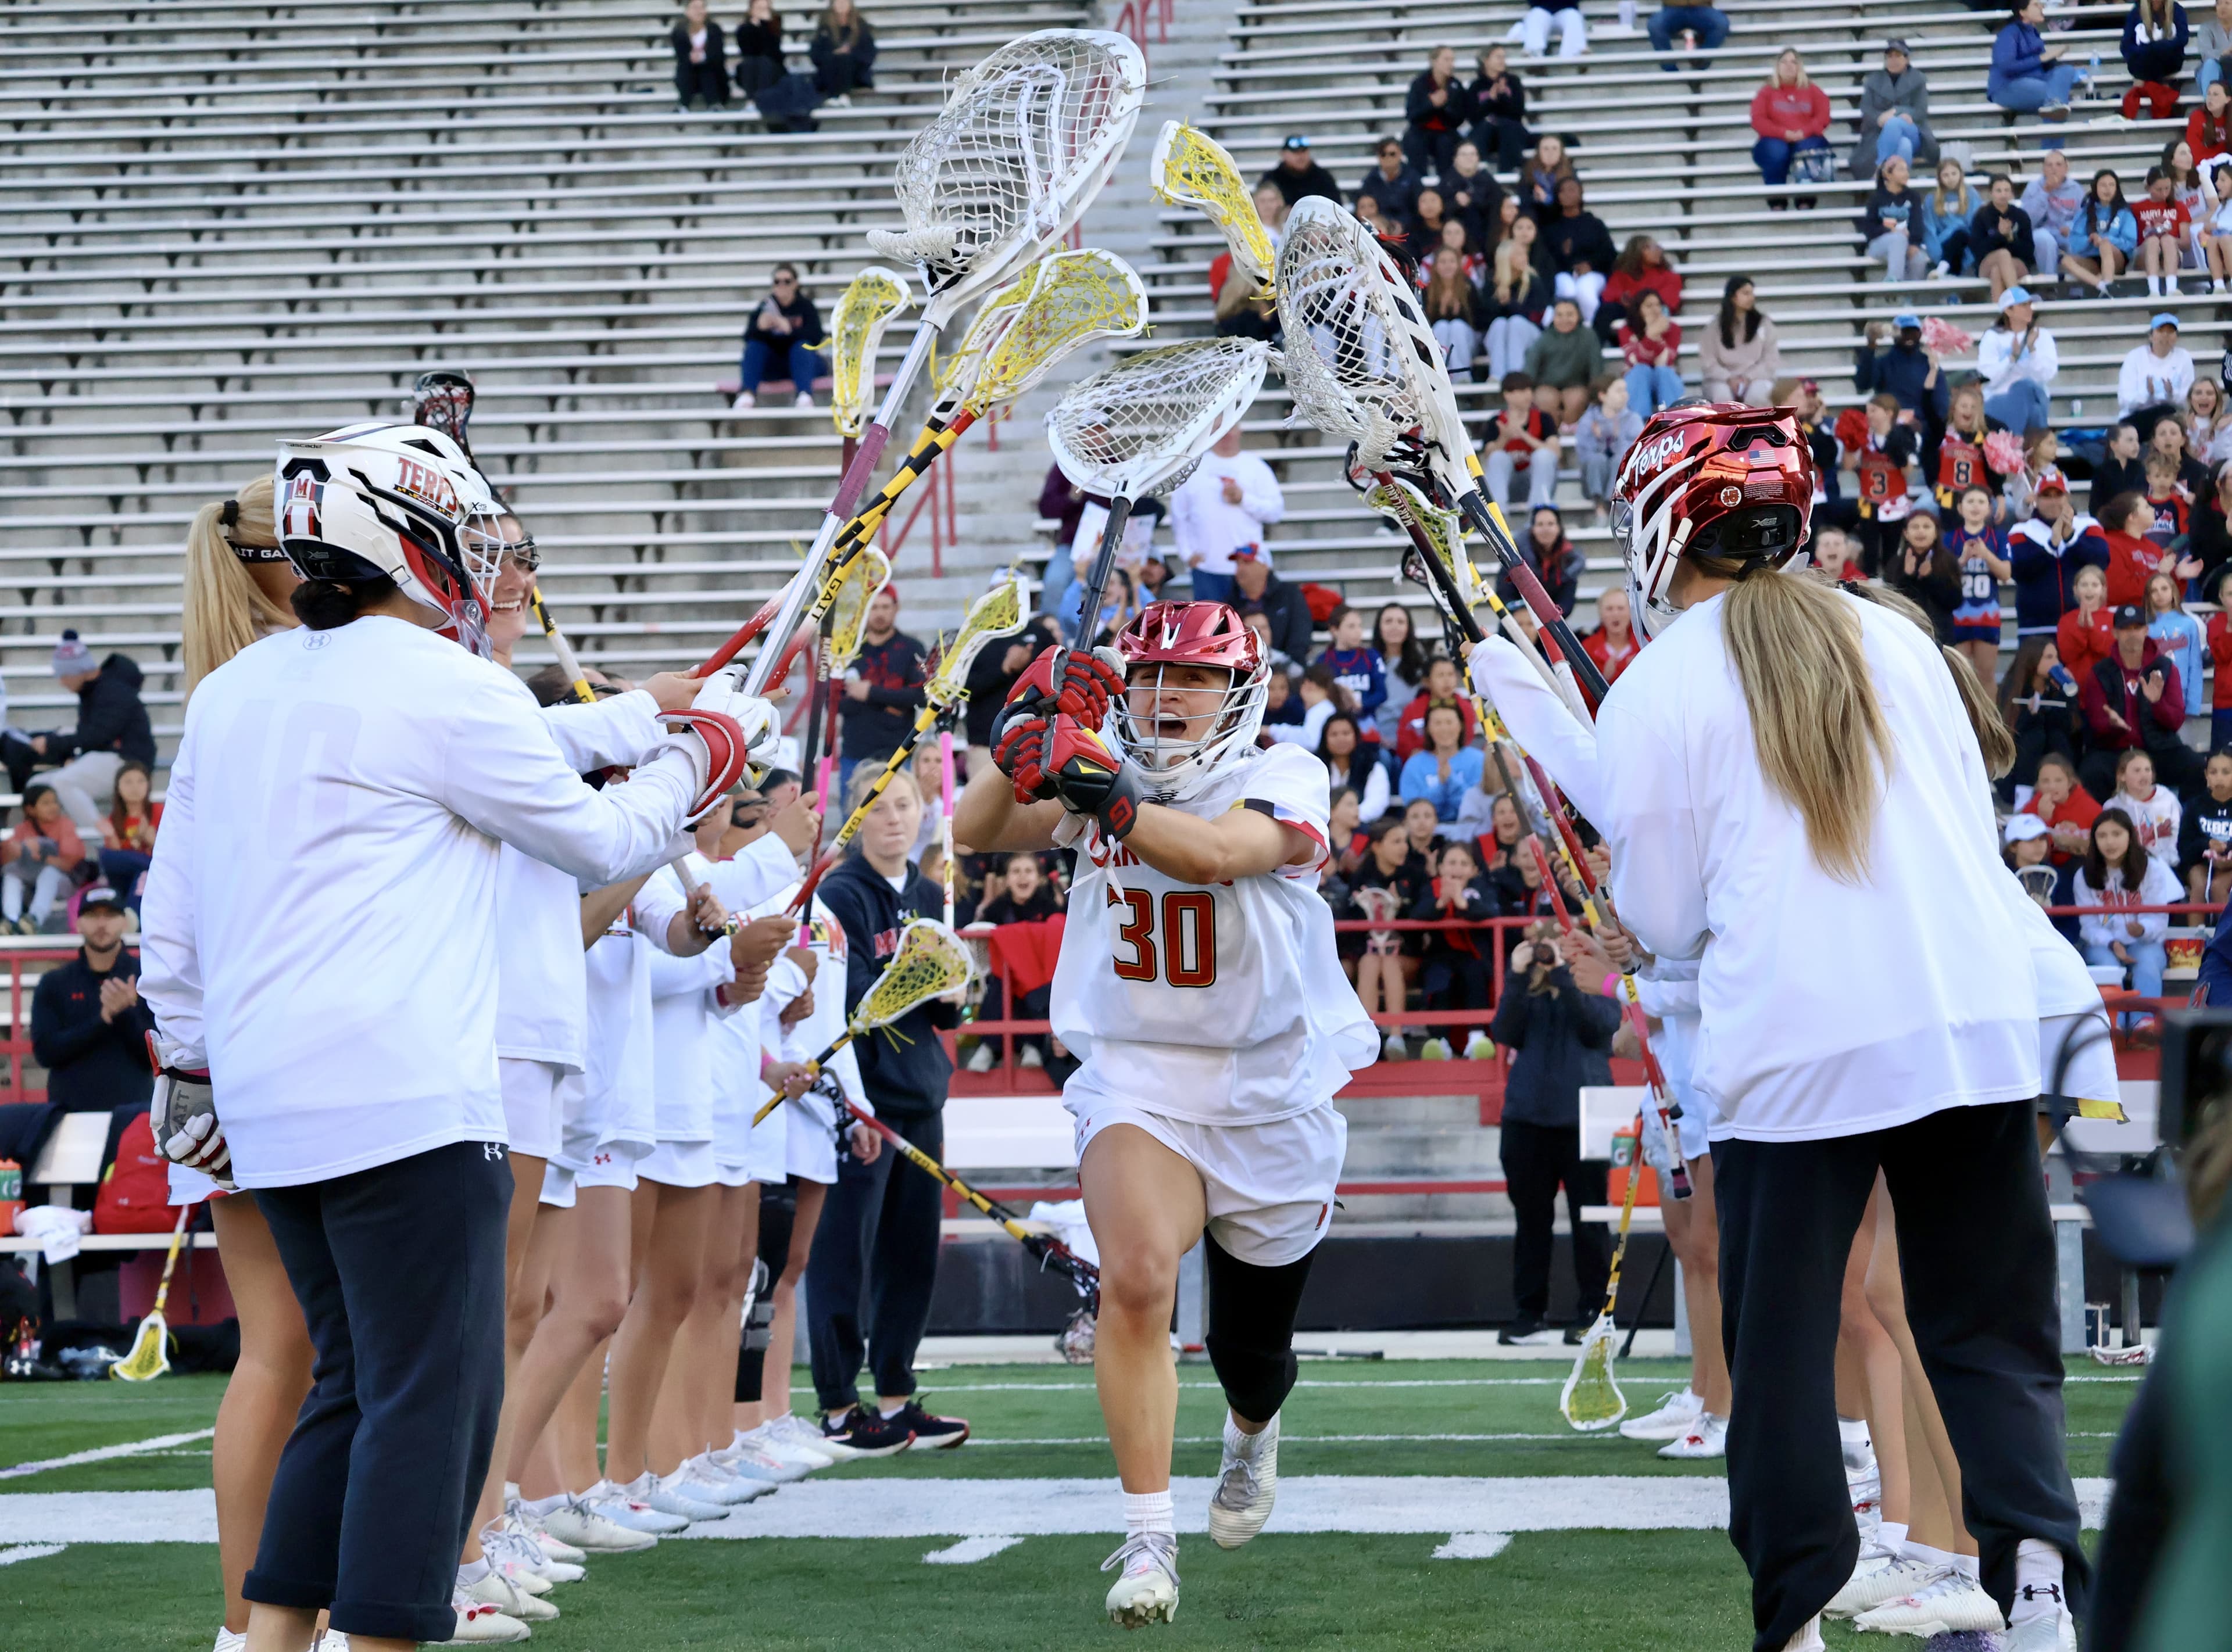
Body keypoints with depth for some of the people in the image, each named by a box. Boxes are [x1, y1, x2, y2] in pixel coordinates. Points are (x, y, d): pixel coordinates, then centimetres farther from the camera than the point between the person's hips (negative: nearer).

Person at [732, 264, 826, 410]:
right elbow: (748, 337, -10)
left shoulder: (805, 305, -3)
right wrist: (760, 327, -34)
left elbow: (816, 336, -19)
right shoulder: (766, 306, 0)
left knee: (802, 346, -30)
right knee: (754, 345, -21)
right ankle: (747, 393, -40)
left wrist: (789, 328, -34)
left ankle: (805, 395, -51)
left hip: (800, 360, -2)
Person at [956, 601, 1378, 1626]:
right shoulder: (1107, 777, 3)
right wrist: (1019, 760, -25)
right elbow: (977, 835, -5)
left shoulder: (1280, 781, -8)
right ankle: (1148, 1539, -23)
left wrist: (1105, 800, -42)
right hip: (1137, 1085, 1)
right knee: (1136, 1279, -27)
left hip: (1271, 1099, -1)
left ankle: (1251, 1436, 53)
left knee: (1251, 1345, 15)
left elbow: (1219, 853, -29)